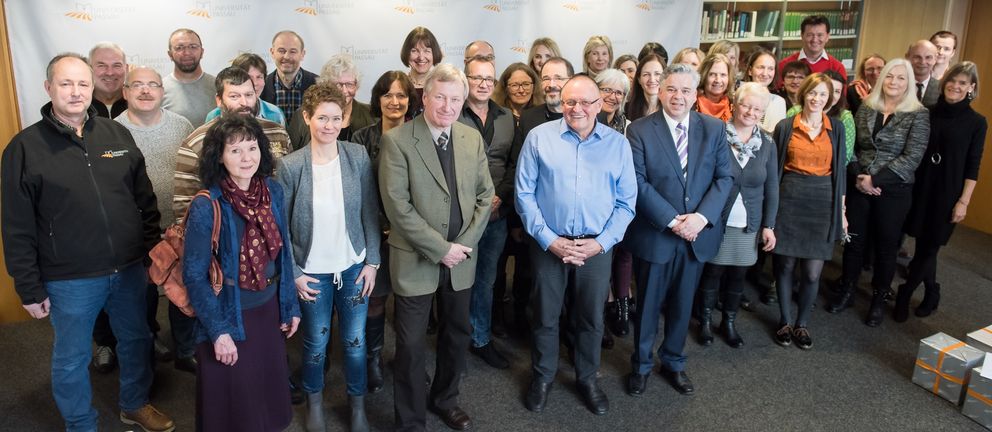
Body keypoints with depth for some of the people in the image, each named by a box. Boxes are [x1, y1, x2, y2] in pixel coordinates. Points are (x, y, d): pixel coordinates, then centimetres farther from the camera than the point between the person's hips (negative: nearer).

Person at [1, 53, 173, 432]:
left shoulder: (117, 134, 2)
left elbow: (145, 199, 8)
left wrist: (153, 249, 5)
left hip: (129, 270, 3)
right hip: (69, 281, -3)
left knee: (137, 341, 19)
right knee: (72, 358, 13)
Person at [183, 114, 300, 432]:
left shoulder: (274, 191, -4)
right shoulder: (206, 206, -19)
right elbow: (194, 275, -15)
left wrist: (289, 306, 7)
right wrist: (218, 331, -16)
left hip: (269, 310, 5)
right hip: (228, 316, -4)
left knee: (270, 390, 20)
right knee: (232, 403, 13)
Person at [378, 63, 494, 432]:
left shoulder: (473, 138, 3)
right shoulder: (396, 140, -12)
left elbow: (485, 194, 5)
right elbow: (397, 205, -17)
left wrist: (464, 244, -7)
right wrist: (440, 249, -17)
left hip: (461, 257, 5)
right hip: (416, 259, -5)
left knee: (458, 334, 18)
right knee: (411, 346, 5)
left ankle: (444, 399, 41)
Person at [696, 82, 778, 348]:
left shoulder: (768, 145, 2)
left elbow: (771, 189, 5)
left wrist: (769, 225, 1)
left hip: (749, 225, 3)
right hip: (716, 221, -3)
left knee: (738, 275, 12)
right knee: (712, 272, 7)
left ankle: (729, 322, 30)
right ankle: (706, 320, 26)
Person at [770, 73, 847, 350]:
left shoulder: (836, 128, 6)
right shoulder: (785, 126, 1)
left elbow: (839, 169, 9)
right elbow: (774, 167, 4)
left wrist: (841, 210, 6)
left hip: (823, 203, 1)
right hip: (789, 200, -1)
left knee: (812, 271, 1)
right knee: (785, 264, 5)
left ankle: (802, 324, 21)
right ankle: (785, 322, 23)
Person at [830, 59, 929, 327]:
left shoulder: (918, 115, -4)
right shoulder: (866, 108, 5)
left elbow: (912, 157, -12)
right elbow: (851, 146, 4)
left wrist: (875, 180, -16)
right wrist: (858, 177, -11)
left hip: (894, 191, -2)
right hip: (859, 187, 3)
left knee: (885, 246, 8)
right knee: (854, 241, 10)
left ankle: (879, 300, 23)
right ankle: (847, 292, 26)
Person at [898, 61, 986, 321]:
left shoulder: (976, 122, -3)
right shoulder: (929, 113, 3)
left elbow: (973, 167, -4)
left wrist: (964, 201, -8)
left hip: (948, 193, -2)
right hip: (921, 188, 3)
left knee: (929, 246, 1)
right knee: (924, 245, 10)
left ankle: (904, 295, 14)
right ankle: (932, 293, 29)